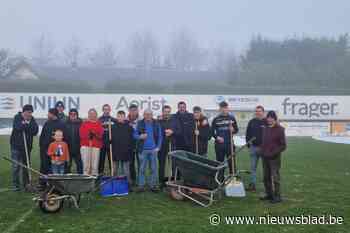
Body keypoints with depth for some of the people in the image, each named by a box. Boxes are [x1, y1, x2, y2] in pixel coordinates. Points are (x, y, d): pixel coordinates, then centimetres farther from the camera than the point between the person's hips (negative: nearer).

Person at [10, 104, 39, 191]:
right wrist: (28, 125, -14)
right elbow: (18, 127, -22)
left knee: (26, 165, 10)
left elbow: (35, 131, -9)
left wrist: (26, 124, -16)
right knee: (16, 166, -2)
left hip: (27, 146, 3)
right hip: (16, 146, -3)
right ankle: (15, 185, 7)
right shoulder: (17, 117, -4)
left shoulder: (32, 120, 3)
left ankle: (26, 184, 20)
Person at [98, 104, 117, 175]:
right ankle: (100, 172, 12)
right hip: (101, 142, 0)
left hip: (110, 142, 1)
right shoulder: (99, 120, 6)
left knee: (111, 158, 3)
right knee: (101, 158, 3)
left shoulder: (113, 120, 7)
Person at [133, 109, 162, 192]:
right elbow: (135, 134, 4)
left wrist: (158, 147, -4)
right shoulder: (140, 123, 2)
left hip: (153, 150, 1)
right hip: (143, 150, -1)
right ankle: (141, 185, 11)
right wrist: (140, 137, -18)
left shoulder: (156, 124, 4)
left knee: (154, 169, 5)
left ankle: (153, 185, 15)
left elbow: (160, 136, 5)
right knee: (142, 169, 3)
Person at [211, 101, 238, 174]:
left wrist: (233, 130, -12)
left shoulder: (232, 118, 6)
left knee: (232, 162, 3)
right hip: (219, 144, -1)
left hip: (230, 144, 1)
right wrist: (217, 137, -10)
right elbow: (212, 131, 7)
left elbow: (236, 129, 10)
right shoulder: (216, 119, 2)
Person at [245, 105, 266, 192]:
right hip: (253, 147, 4)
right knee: (253, 167, 8)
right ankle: (252, 184, 14)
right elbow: (248, 134, 14)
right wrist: (249, 144, 7)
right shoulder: (252, 122, 10)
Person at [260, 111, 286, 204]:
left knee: (275, 178, -4)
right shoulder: (265, 129, 13)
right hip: (265, 157, 7)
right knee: (266, 177, 12)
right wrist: (262, 151, 9)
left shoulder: (280, 129, -7)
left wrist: (274, 153, -16)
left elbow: (283, 145, -8)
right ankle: (269, 194, 23)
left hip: (274, 158, -7)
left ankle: (277, 196, 3)